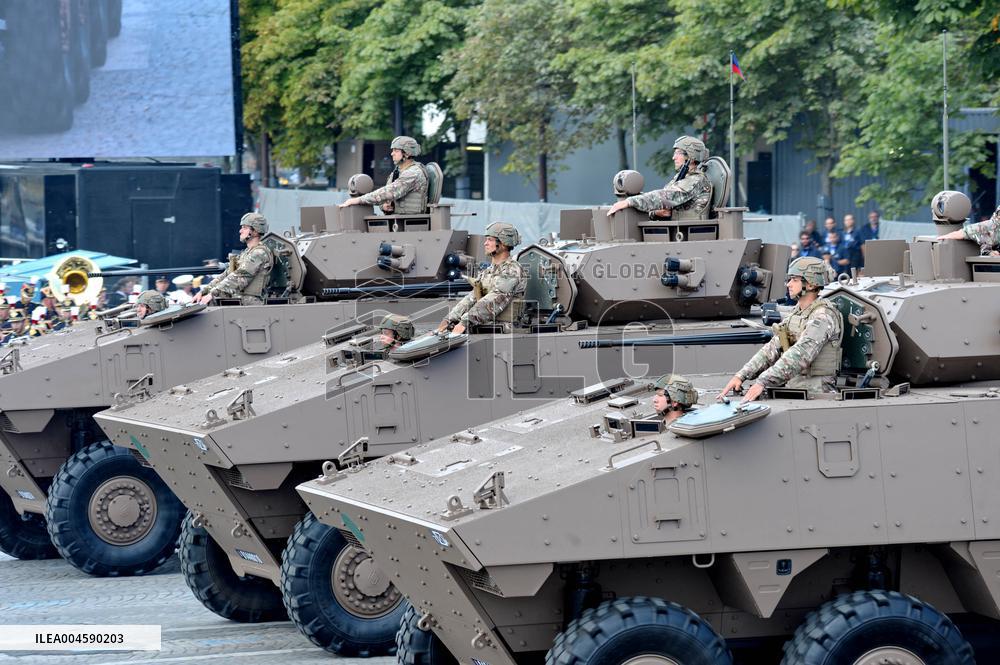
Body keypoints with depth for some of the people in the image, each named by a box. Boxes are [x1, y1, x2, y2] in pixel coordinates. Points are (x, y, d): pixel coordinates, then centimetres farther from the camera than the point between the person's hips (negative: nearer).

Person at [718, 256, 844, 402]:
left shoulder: (823, 317, -14)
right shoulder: (797, 314, 16)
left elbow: (799, 356, -26)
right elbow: (772, 349, 15)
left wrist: (763, 382, -32)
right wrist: (741, 376, 3)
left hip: (814, 393, -8)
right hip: (793, 386, 8)